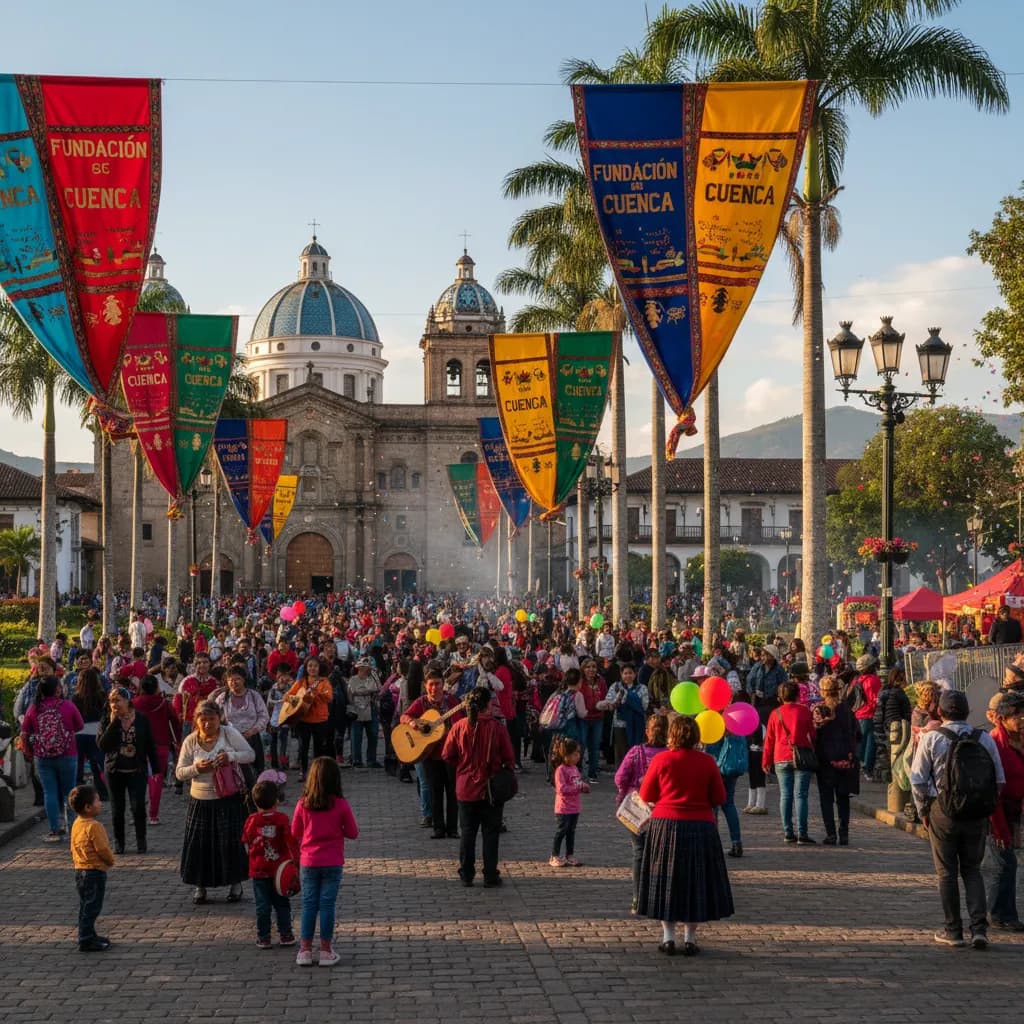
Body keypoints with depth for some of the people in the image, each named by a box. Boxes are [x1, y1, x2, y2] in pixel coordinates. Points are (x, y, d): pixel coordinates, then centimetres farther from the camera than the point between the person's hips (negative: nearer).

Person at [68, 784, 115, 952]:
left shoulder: (77, 824, 7)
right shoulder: (94, 826, -22)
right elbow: (102, 849, -21)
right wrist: (110, 861, -2)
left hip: (80, 870, 9)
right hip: (94, 872, -9)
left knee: (85, 906, 17)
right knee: (91, 907, -5)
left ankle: (89, 935, 26)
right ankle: (86, 941, -3)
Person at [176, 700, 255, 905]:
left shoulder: (229, 733, -5)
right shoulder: (190, 741, -1)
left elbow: (250, 755, -3)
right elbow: (180, 772, 2)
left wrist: (231, 756, -20)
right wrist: (196, 768, -18)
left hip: (228, 798, -2)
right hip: (201, 801, 2)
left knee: (231, 841, 2)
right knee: (199, 843, 3)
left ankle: (235, 883, 19)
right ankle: (200, 885, 19)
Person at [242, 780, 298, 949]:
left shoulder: (251, 820, -6)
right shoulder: (282, 819, -10)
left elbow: (246, 842, 6)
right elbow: (291, 841, -10)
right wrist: (296, 859, 0)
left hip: (258, 870, 0)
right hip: (279, 869, 0)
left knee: (262, 905, 6)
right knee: (282, 903, 12)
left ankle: (263, 938, 8)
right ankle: (285, 935, 13)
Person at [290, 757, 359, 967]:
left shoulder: (303, 804, -7)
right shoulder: (341, 804, -11)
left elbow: (295, 833, 2)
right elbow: (353, 833, -4)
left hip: (308, 862, 1)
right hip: (332, 863, -1)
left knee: (308, 904, 9)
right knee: (327, 904, 5)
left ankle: (305, 950, 11)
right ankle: (326, 951, 9)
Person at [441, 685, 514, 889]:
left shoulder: (459, 727, -8)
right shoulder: (497, 728, -13)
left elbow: (447, 755, -3)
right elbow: (509, 758, -9)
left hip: (466, 788, 2)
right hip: (491, 788, -2)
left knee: (467, 832, 13)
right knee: (490, 833, 8)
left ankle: (466, 875, 16)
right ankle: (490, 876, 10)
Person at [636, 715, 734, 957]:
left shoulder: (661, 760, -7)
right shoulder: (707, 762, -3)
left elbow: (646, 795, 1)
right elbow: (719, 798, 1)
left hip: (666, 825, -1)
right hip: (700, 827, 1)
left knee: (666, 880, 8)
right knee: (695, 882, 9)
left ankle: (668, 938, 6)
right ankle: (690, 939, 10)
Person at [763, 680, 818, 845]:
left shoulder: (776, 714, 3)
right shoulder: (805, 712, -1)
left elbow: (769, 739, 6)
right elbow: (813, 735, 3)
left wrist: (766, 762, 13)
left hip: (781, 760, 2)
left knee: (785, 796, 8)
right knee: (801, 795, -2)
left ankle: (788, 832, 7)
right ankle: (802, 834, -7)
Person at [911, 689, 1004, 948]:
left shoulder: (931, 739, -6)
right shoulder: (985, 739, 0)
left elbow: (918, 780, -5)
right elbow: (999, 780, 2)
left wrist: (923, 811, 6)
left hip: (943, 812, -2)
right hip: (977, 815, 2)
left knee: (947, 872, 9)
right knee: (972, 870, 13)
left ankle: (953, 931, 12)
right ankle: (979, 928, 1)